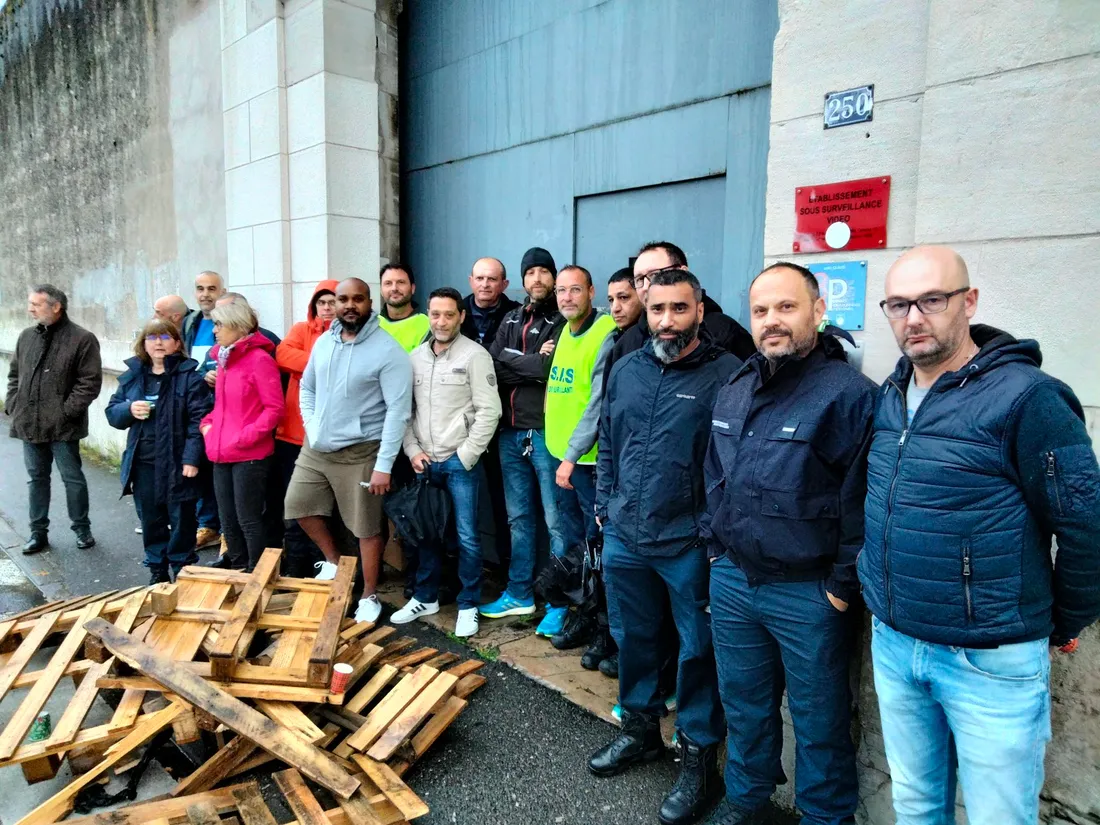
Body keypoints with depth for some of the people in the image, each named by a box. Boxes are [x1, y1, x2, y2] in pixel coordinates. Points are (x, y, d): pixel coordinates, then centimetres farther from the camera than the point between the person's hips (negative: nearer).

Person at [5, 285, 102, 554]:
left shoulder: (82, 339, -9)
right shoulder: (26, 336, 10)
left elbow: (90, 382, -13)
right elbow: (14, 375, 18)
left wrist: (66, 411, -17)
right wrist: (12, 405, 6)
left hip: (62, 427, -6)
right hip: (29, 424, 6)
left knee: (73, 478, 4)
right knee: (37, 478, 14)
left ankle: (82, 528, 19)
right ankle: (38, 531, 24)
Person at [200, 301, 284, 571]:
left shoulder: (259, 359, -11)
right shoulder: (223, 359, 13)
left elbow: (274, 408, -14)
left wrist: (246, 437, -18)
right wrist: (207, 424, 8)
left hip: (249, 455, -8)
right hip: (221, 455, 8)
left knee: (248, 519, 0)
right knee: (228, 520, 16)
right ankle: (238, 570, 30)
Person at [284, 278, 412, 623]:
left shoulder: (388, 350, -14)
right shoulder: (323, 342, 5)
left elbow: (398, 410, -17)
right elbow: (306, 388, 18)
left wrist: (384, 465, -19)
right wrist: (311, 428, 2)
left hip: (359, 453, -6)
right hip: (315, 448, 6)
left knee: (366, 528, 4)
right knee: (298, 506, 16)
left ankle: (369, 597, 23)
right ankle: (334, 562, 38)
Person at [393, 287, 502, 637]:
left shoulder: (475, 355, -7)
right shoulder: (415, 356, 8)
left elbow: (489, 411, -11)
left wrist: (465, 456, -13)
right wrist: (412, 450, 0)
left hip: (460, 461, -5)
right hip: (424, 462, 5)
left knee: (467, 536, 2)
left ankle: (468, 605, 17)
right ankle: (426, 598, 31)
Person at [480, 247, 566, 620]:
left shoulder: (564, 321, -3)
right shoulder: (511, 321, 15)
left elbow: (557, 368, -18)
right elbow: (492, 366, 2)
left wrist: (514, 364, -7)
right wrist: (535, 361, -9)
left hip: (548, 434, -6)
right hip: (510, 433, 6)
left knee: (556, 521, 1)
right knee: (519, 518, 15)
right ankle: (519, 594, 27)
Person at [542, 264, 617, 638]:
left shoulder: (605, 335, -14)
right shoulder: (566, 332, 11)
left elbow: (599, 404, -19)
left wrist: (573, 456, -18)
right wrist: (562, 454, 10)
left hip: (589, 457, -8)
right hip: (561, 454, 8)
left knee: (595, 542, 6)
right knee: (570, 539, 19)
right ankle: (566, 604, 33)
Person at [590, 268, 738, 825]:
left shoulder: (726, 374, -10)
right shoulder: (626, 370, 7)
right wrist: (605, 508, 11)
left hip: (689, 544, -5)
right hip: (623, 537, 6)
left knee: (697, 650, 10)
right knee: (631, 638, 20)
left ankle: (699, 757, 28)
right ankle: (639, 728, 42)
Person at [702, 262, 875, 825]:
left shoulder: (848, 394, -16)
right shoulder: (734, 391, 7)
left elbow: (862, 499, -17)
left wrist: (843, 586, -13)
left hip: (808, 592, -6)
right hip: (731, 579, 6)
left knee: (818, 717, 13)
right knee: (743, 701, 22)